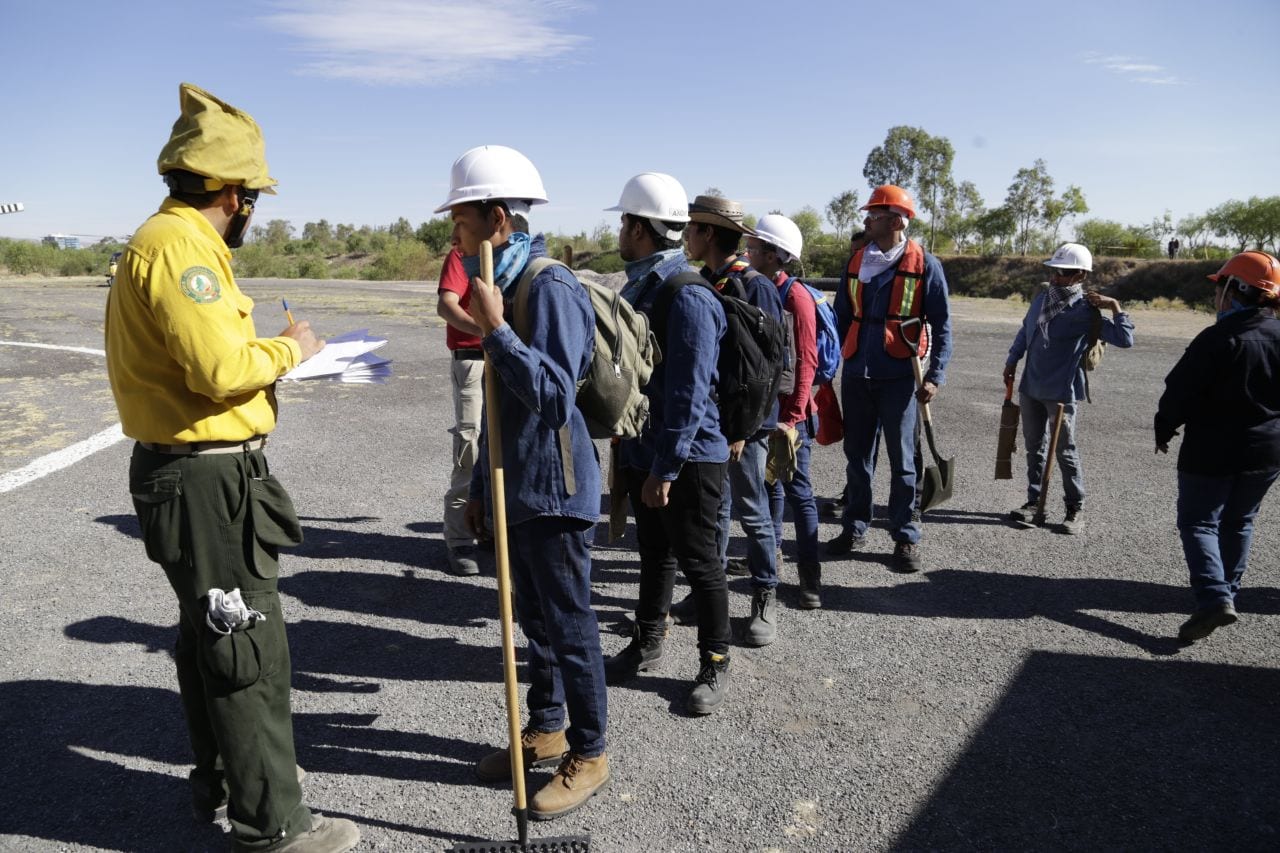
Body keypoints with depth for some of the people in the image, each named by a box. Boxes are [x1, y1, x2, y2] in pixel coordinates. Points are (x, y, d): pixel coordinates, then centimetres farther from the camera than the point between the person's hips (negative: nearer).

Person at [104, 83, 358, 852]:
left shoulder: (180, 242, 15)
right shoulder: (177, 247, -18)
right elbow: (222, 368, -28)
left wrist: (275, 355, 10)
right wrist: (287, 349, -11)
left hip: (201, 475, 11)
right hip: (207, 480, -11)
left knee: (210, 636, 22)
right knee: (248, 651, -1)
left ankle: (224, 778, 40)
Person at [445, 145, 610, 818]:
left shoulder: (552, 288, -17)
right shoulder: (503, 288, 11)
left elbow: (555, 395, -24)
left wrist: (495, 330, -24)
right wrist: (480, 485, 20)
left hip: (554, 489, -9)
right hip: (516, 488, 9)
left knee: (568, 625, 4)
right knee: (533, 617, 19)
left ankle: (588, 755, 21)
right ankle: (545, 727, 37)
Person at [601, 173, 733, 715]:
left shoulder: (687, 297, -22)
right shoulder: (637, 287, 8)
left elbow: (689, 396, -25)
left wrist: (665, 468, -22)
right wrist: (632, 452, 17)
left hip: (687, 457, -9)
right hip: (643, 450, 9)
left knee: (699, 563, 6)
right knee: (654, 553, 21)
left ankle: (714, 666, 23)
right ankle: (647, 644, 38)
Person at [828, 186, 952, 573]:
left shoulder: (924, 265, -4)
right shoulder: (857, 261, 9)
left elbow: (941, 323, -3)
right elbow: (841, 316, 13)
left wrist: (935, 375, -11)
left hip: (898, 377, -4)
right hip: (856, 374, 4)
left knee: (901, 460, 5)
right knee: (857, 456, 12)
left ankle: (906, 537, 15)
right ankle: (855, 528, 24)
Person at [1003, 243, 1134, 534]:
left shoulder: (1086, 311, -13)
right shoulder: (1042, 297, 6)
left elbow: (1125, 340, -17)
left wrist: (1114, 307, -21)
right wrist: (1012, 360, 20)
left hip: (1062, 392, -6)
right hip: (1030, 388, 6)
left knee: (1065, 450, 3)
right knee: (1034, 446, 13)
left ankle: (1076, 508, 17)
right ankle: (1034, 501, 24)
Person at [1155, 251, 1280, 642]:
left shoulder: (1218, 339, -20)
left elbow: (1179, 392, -17)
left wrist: (1163, 431, -2)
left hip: (1213, 451, -6)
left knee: (1198, 523, 2)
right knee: (1239, 523, 20)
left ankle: (1214, 598, -13)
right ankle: (1227, 592, 31)